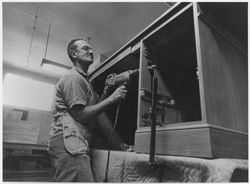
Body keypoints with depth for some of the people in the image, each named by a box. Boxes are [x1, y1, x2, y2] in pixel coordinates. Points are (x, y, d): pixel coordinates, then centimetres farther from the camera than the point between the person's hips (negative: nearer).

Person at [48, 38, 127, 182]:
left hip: (78, 142, 10)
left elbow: (92, 109, 18)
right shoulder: (73, 77, -6)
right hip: (68, 139, -10)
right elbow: (81, 115, -15)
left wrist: (105, 93, 5)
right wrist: (112, 99, -15)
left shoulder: (84, 79, 25)